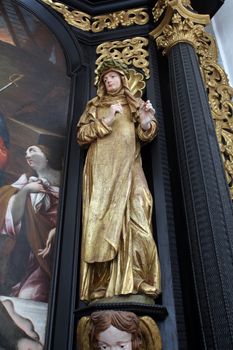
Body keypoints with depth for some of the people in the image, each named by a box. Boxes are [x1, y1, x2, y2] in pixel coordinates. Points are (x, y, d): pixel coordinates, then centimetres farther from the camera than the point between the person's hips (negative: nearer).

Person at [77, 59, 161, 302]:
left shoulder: (135, 104, 23)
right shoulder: (94, 106, 23)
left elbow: (145, 136, 10)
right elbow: (81, 136, 10)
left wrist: (146, 122, -11)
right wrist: (105, 122, -2)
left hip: (128, 166, 0)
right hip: (101, 167, 0)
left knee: (133, 218, -17)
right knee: (100, 218, -12)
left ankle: (137, 282, -20)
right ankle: (101, 286, -15)